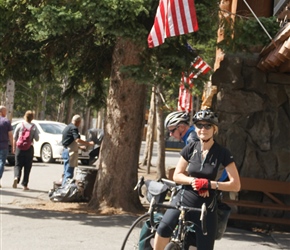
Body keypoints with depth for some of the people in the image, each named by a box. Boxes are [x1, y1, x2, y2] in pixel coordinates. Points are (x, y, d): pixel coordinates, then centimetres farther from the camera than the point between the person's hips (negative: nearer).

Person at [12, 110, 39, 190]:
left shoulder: (20, 125, -2)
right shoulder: (34, 127, -5)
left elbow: (14, 137, 1)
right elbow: (37, 138, -4)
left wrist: (14, 147, 11)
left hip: (19, 148, 0)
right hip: (29, 148, 0)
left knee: (18, 165, 7)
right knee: (27, 167, 8)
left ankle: (16, 177, -21)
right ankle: (25, 185, 9)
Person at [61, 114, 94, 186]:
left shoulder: (68, 127, 17)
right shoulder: (74, 128, -14)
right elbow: (77, 140, -26)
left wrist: (79, 147, 31)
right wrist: (89, 143, -20)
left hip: (66, 150, 10)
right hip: (71, 152, -10)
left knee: (66, 172, 17)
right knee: (69, 173, -7)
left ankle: (64, 186, 23)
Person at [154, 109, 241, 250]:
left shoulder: (222, 154, -7)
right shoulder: (190, 149, 1)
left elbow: (236, 185, -10)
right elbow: (177, 175, 5)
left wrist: (208, 183, -21)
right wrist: (193, 181, -15)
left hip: (206, 206, -1)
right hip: (184, 199, 1)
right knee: (163, 228, -28)